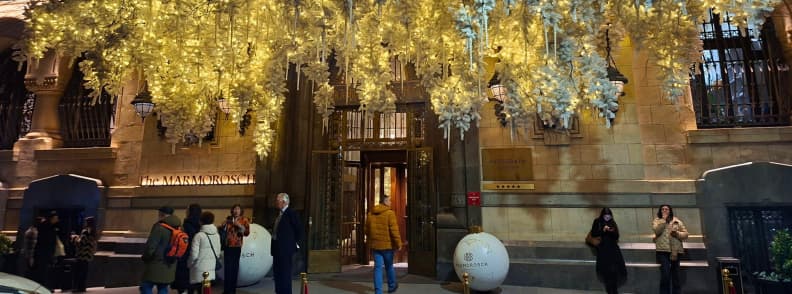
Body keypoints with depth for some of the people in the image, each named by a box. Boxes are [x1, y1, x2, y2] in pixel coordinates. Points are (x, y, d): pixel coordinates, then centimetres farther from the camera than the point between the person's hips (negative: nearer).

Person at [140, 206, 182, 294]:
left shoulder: (159, 228, -18)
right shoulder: (177, 229, 4)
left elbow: (150, 247, -18)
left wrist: (145, 258, -1)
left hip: (155, 266, -7)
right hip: (169, 267, 7)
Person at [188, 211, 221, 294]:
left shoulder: (199, 235, -13)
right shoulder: (217, 235, 3)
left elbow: (194, 255, -11)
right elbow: (218, 253, 9)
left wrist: (189, 264, 6)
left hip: (199, 271, -5)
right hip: (211, 270, 5)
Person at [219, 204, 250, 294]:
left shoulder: (244, 220, 2)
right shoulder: (228, 219, 10)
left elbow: (247, 232, -6)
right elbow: (222, 230, 22)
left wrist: (240, 226, -17)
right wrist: (223, 226, 1)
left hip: (237, 246, -2)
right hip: (227, 245, 2)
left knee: (235, 267, 0)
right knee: (227, 267, -4)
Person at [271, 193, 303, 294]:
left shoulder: (291, 213, -12)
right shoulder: (279, 214, 15)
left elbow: (299, 229, -13)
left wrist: (296, 244, -8)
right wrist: (273, 247, 15)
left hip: (286, 248, -9)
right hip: (277, 248, 9)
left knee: (285, 273, -4)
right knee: (277, 273, 14)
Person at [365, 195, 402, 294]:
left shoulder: (370, 214, 6)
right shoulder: (390, 213, -12)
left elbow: (367, 230, 12)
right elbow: (394, 230, -16)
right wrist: (398, 243, -9)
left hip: (375, 245, 4)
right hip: (387, 245, -4)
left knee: (378, 267, 6)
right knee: (389, 266, 14)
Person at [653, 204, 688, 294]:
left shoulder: (677, 221, 12)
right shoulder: (657, 221, 7)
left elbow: (685, 234, 9)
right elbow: (656, 231, -12)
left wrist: (677, 233, -10)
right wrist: (663, 219, -9)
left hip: (675, 251, 3)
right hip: (663, 250, -3)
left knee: (675, 274, 9)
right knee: (665, 274, -10)